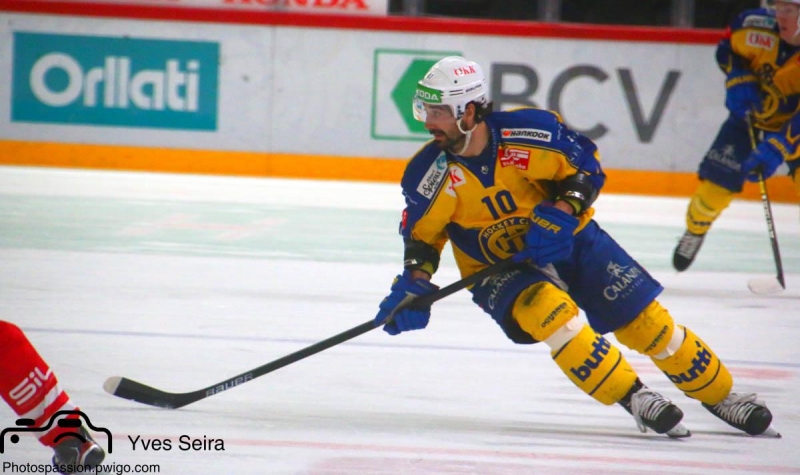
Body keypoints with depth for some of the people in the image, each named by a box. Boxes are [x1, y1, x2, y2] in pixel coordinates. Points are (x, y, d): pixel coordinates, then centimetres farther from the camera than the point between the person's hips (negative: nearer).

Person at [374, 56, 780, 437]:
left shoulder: (527, 133, -23)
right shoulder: (430, 175, -17)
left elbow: (586, 165, -10)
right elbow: (422, 234, -4)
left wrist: (562, 212, -24)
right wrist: (415, 283, -19)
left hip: (568, 239, 0)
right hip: (498, 269, 0)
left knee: (643, 318, -4)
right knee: (548, 310, -31)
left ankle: (720, 396, 14)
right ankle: (636, 399, -21)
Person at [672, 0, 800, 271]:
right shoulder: (757, 25, -26)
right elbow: (727, 49, -2)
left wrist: (775, 150, -43)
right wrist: (738, 81, -18)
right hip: (751, 111, 2)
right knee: (716, 179, -3)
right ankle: (695, 231, 27)